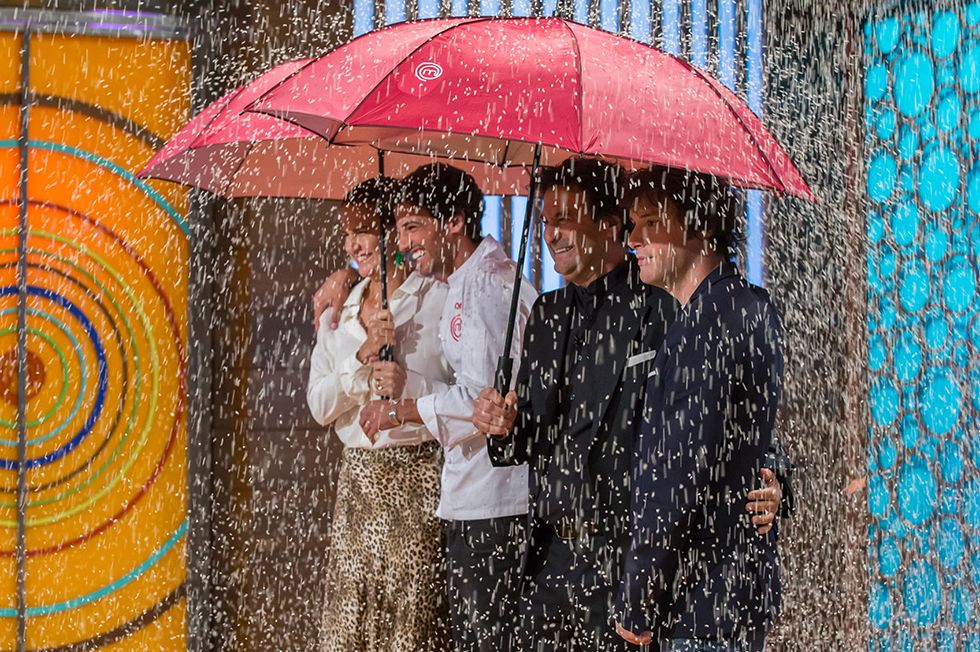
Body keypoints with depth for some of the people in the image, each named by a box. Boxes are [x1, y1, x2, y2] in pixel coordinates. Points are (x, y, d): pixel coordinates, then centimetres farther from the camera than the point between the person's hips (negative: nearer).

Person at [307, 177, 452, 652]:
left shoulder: (439, 301, -4)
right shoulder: (342, 309, 13)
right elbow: (319, 406, 5)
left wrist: (411, 385, -22)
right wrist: (363, 355, -9)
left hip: (418, 475, -6)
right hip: (358, 480, 6)